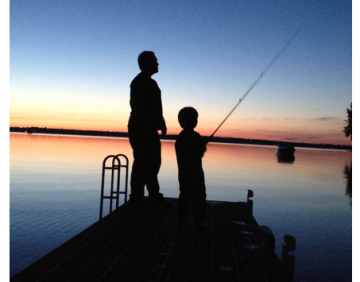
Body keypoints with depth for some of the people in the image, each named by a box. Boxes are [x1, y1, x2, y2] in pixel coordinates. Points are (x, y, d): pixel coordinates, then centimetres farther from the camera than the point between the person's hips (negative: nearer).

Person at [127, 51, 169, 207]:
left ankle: (154, 195, 19)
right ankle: (136, 197, -2)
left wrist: (161, 123, 13)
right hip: (141, 128, -10)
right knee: (142, 162, -9)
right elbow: (137, 106, -19)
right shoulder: (139, 82, -9)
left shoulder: (150, 82, 20)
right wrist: (148, 125, -25)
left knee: (153, 162, 11)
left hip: (149, 129, 10)